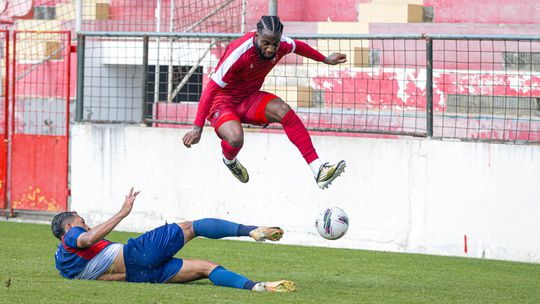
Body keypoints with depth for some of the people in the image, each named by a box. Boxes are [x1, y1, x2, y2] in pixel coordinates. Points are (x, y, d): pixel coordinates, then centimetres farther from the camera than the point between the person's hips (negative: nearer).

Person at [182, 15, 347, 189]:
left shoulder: (282, 45, -13)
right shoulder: (239, 52, -31)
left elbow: (298, 47, 15)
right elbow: (211, 88, -27)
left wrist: (324, 59, 30)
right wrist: (198, 127, -29)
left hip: (249, 99, 5)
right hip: (223, 102, -5)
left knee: (284, 111, -23)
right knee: (236, 139, -34)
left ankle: (318, 170, -24)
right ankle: (229, 160, 7)